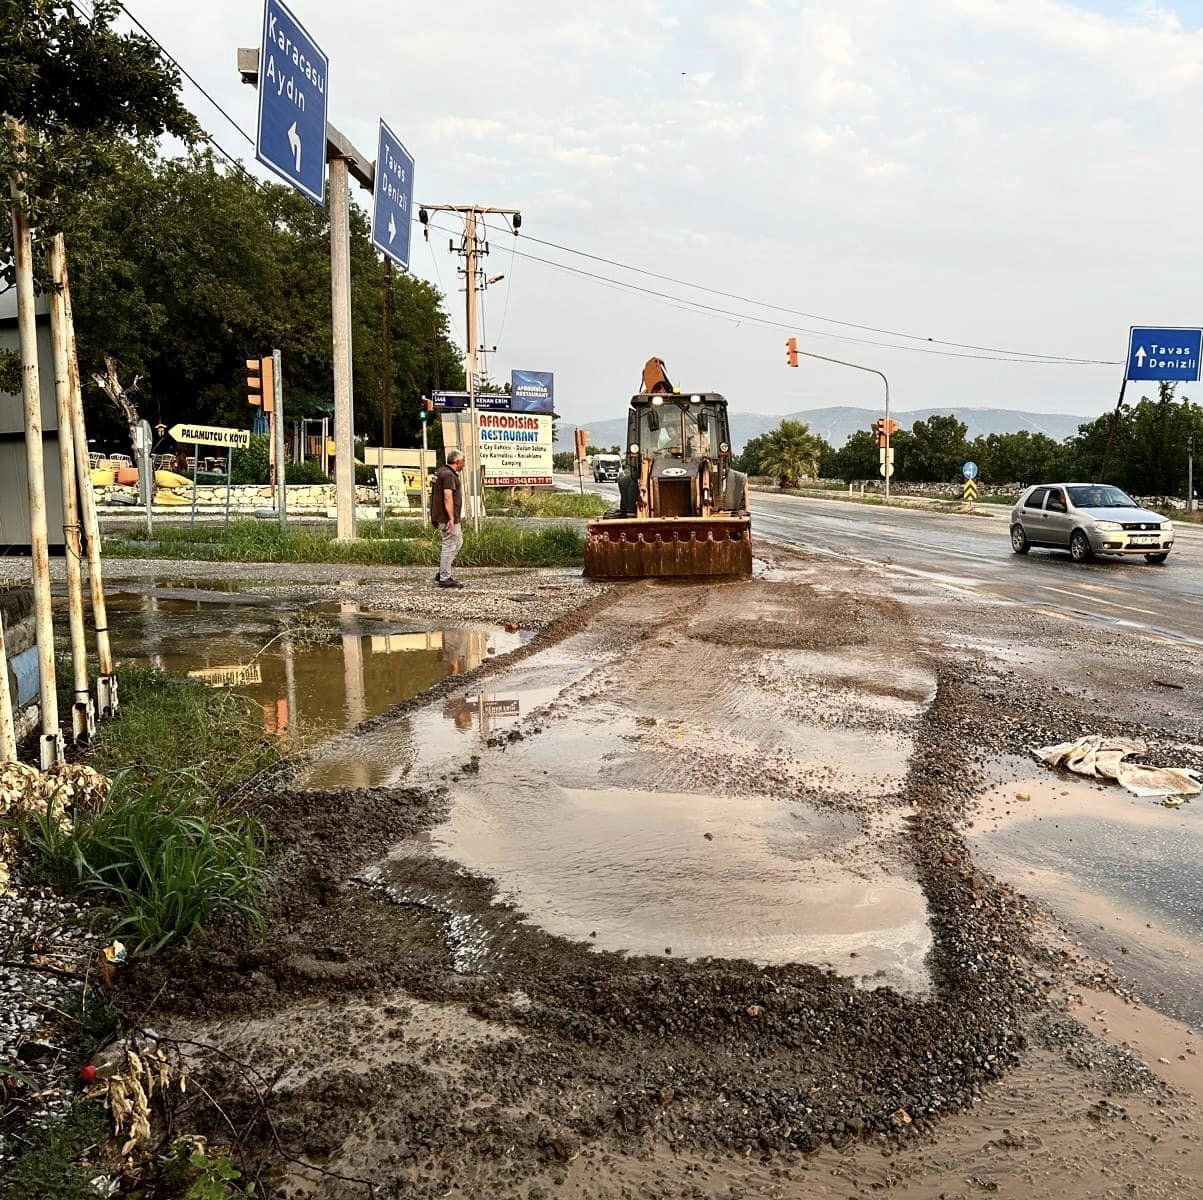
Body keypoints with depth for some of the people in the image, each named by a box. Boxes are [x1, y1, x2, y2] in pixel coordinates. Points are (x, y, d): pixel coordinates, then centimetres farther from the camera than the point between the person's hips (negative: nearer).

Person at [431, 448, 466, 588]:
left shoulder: (441, 471, 15)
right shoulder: (449, 475, -17)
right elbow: (448, 498, -24)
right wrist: (451, 519, -26)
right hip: (448, 518, -11)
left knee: (458, 542, 18)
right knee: (449, 546, -4)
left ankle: (442, 573, 19)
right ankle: (444, 578, 1)